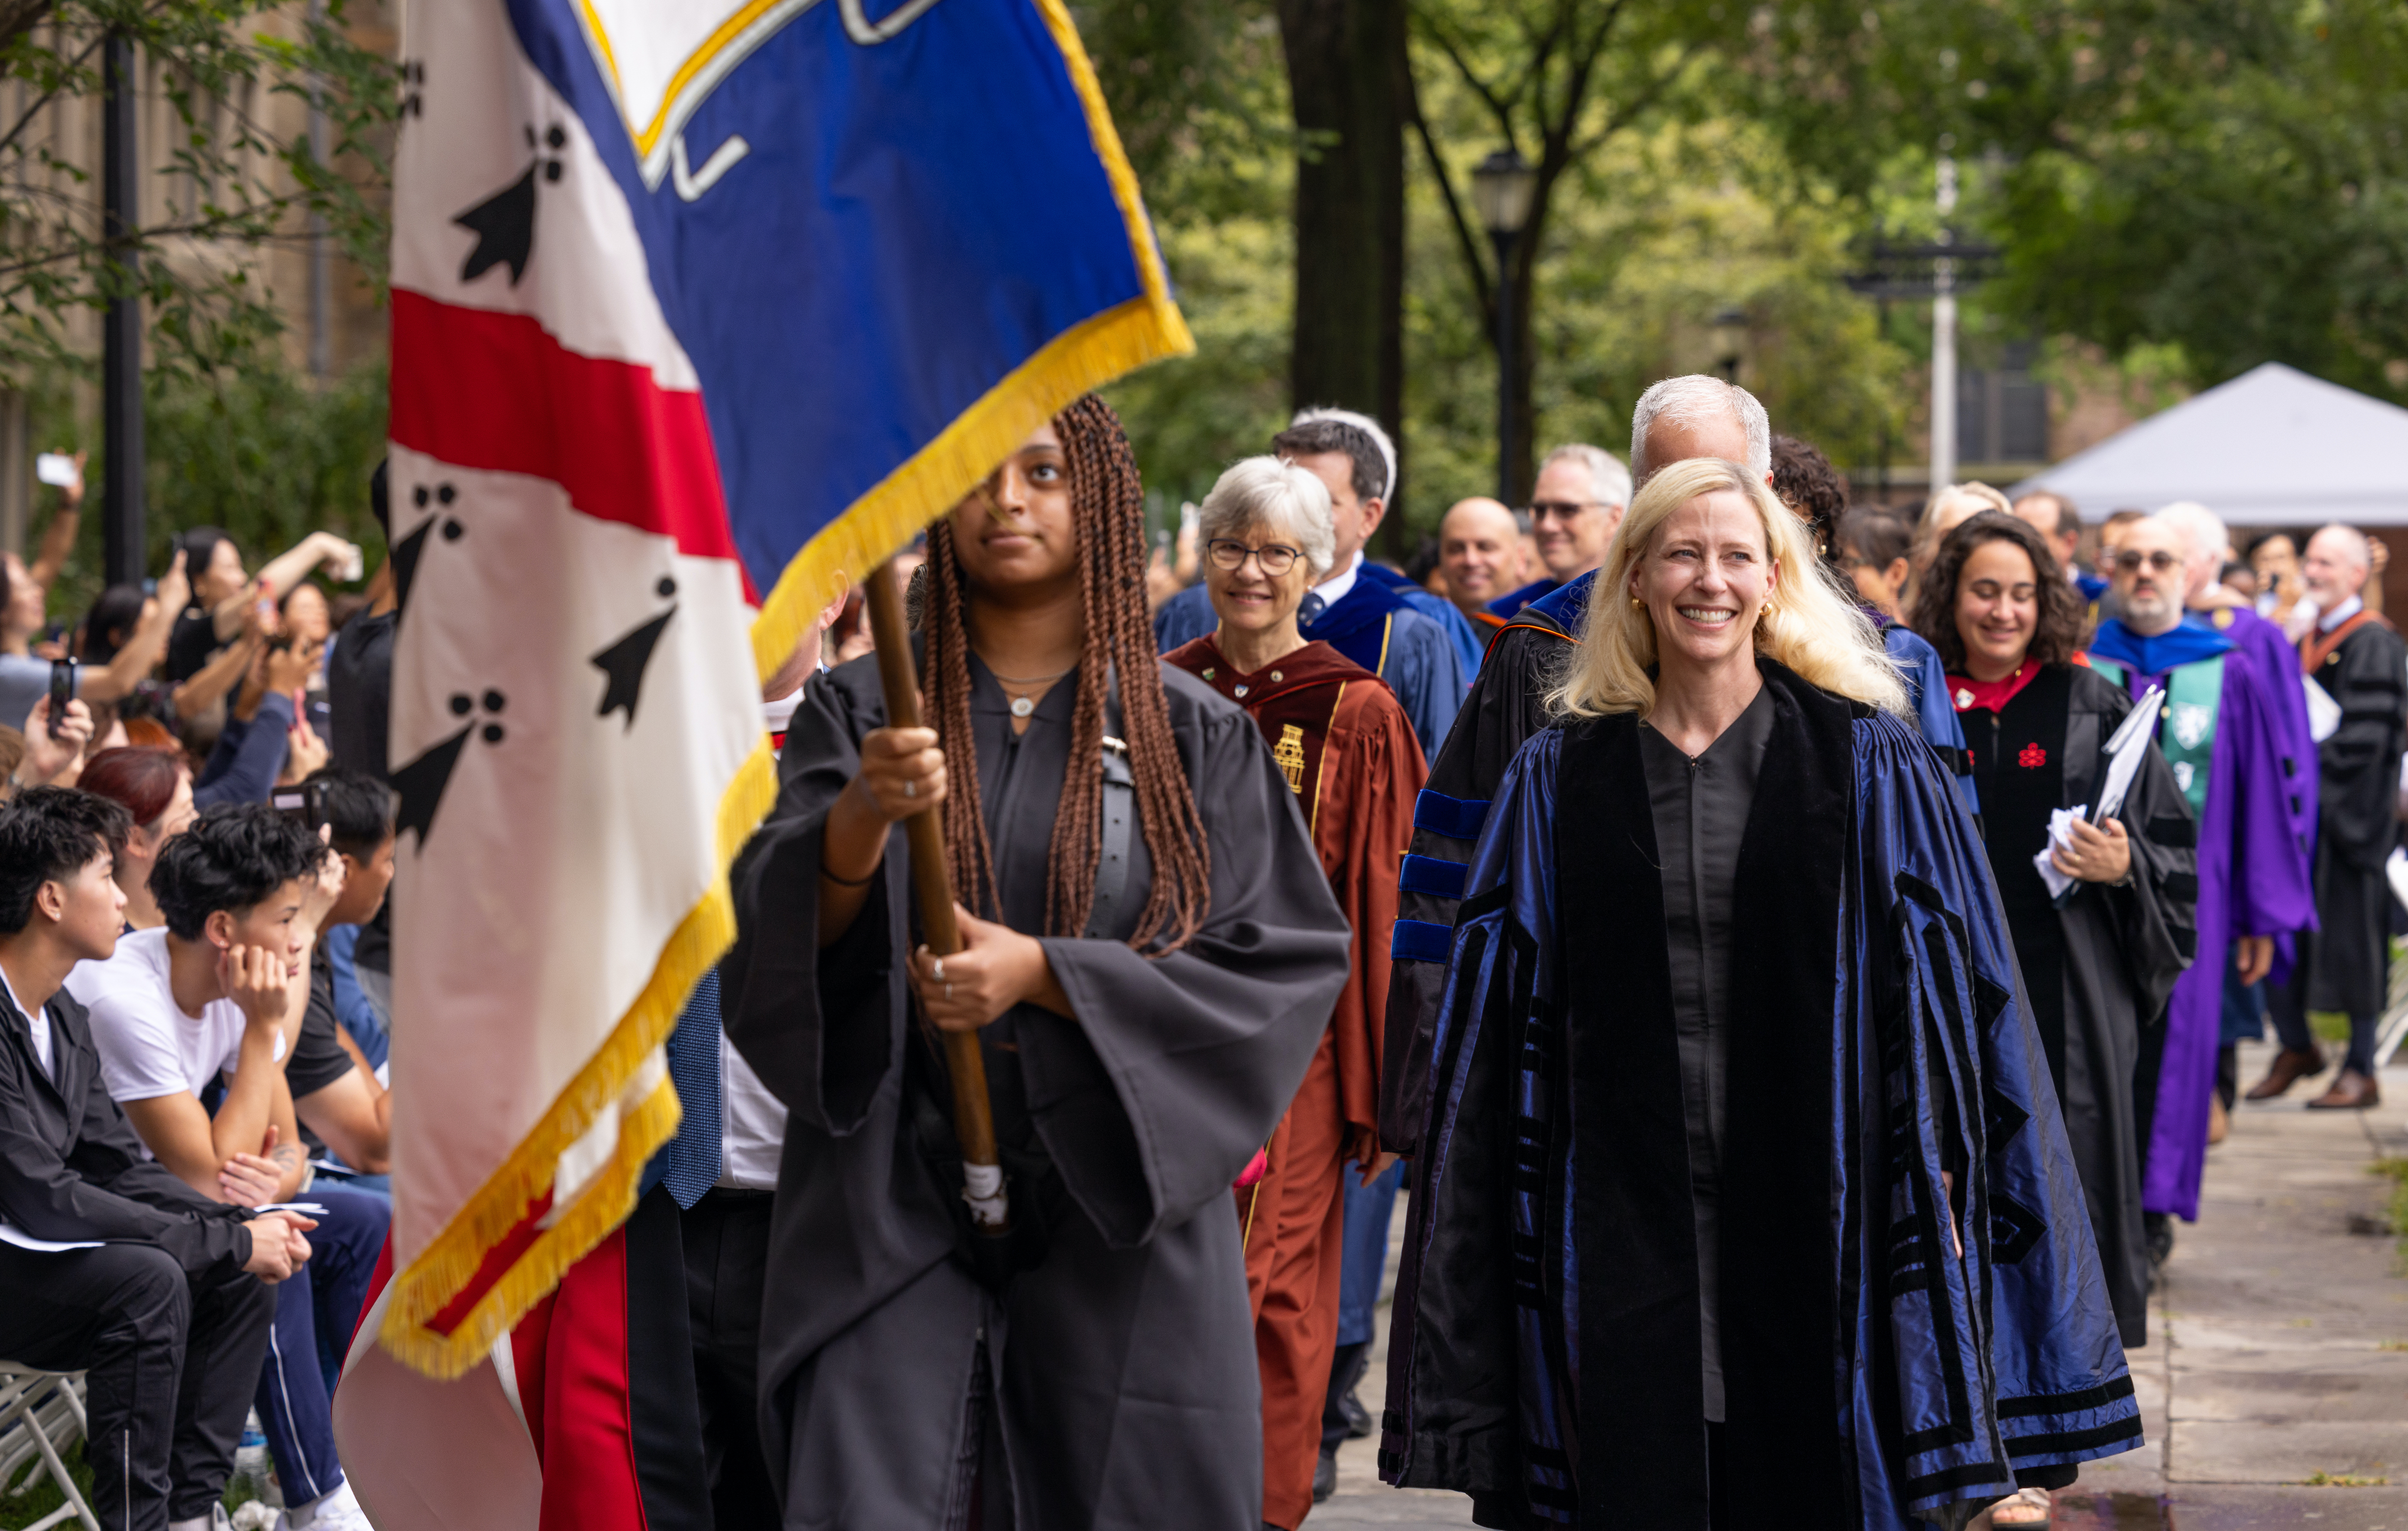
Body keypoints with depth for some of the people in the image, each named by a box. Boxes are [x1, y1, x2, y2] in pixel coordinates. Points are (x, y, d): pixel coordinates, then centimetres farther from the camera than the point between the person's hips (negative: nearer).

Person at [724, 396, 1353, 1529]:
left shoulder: (1196, 739, 5)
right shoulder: (860, 711, 7)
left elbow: (1278, 967, -3)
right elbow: (769, 930, -6)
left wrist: (1043, 972, -15)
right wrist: (862, 814, -28)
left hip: (1117, 1226, 0)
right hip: (896, 1213, 0)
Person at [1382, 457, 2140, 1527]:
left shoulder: (1866, 762, 2)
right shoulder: (1561, 777, 7)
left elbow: (1952, 982, 1)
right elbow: (1502, 1018, 9)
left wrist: (1938, 1185, -5)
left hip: (1817, 1211, -1)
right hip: (1625, 1227, 1)